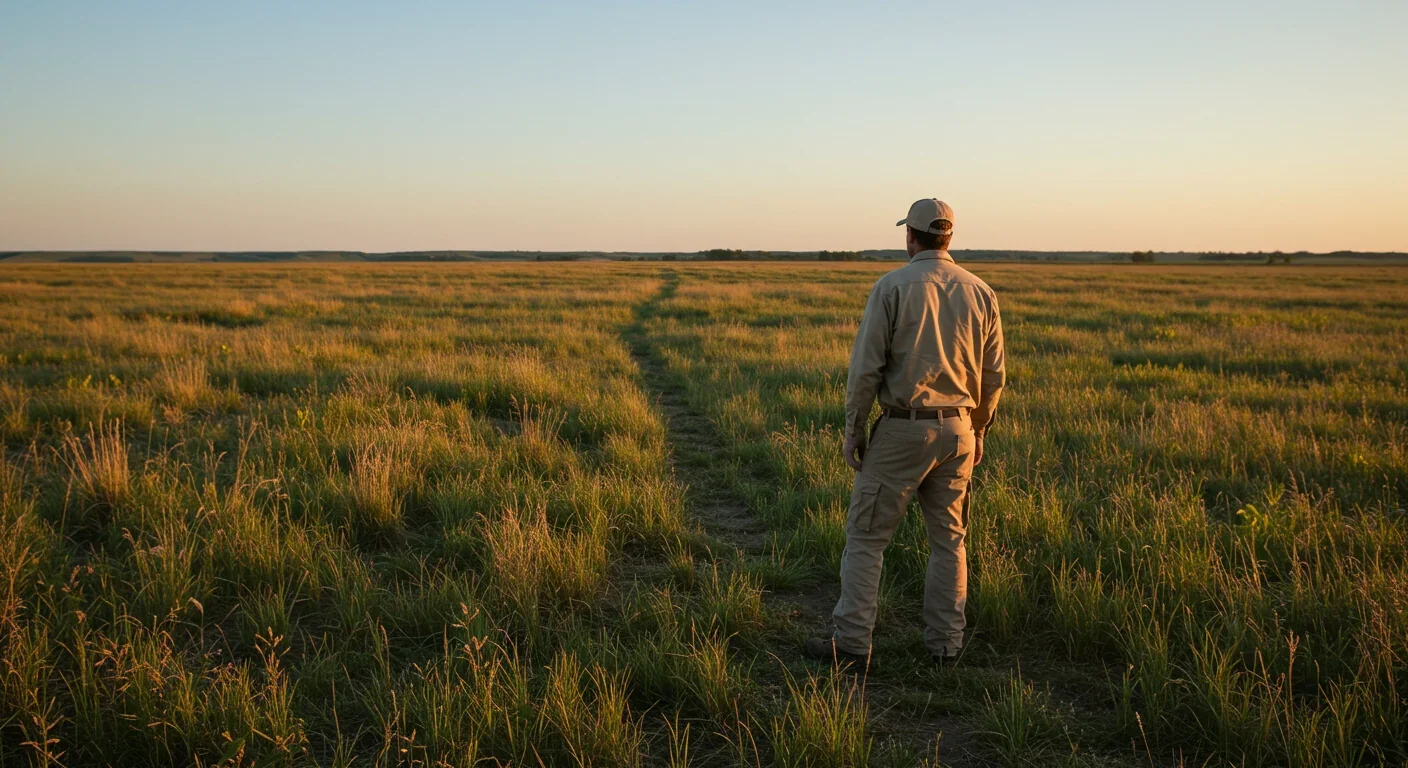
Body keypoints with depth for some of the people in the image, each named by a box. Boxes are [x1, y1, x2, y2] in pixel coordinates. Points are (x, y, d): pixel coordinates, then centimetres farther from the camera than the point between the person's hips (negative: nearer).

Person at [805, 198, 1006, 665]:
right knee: (949, 539, 15)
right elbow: (994, 375, 7)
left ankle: (851, 642, 4)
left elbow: (866, 367, -11)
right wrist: (978, 432, 18)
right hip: (957, 430, 4)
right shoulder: (980, 292, 4)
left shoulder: (892, 286, -9)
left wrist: (853, 429, -2)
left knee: (866, 535, 4)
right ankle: (946, 641, 17)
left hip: (903, 429, -4)